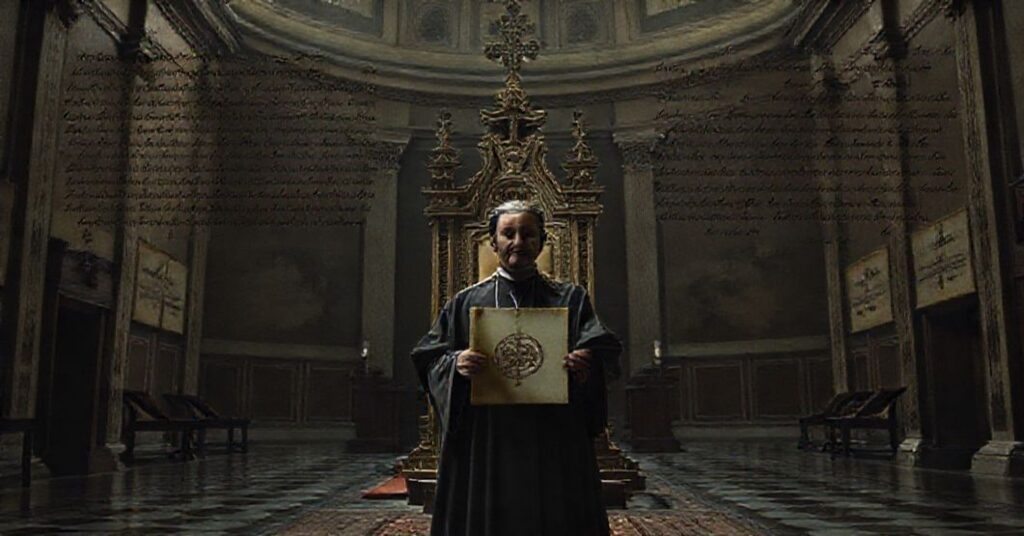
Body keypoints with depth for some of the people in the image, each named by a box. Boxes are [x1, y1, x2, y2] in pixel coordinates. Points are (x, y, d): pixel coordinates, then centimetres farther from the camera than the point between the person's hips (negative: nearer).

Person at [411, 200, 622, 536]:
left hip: (554, 444, 0)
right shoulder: (465, 303, 9)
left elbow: (605, 349, 1)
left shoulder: (570, 299, 10)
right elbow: (430, 358, 5)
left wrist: (588, 364, -21)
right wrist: (454, 364, -17)